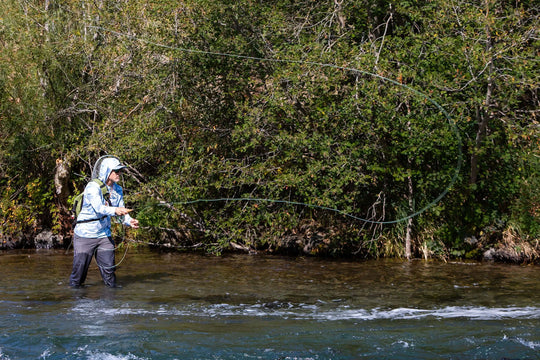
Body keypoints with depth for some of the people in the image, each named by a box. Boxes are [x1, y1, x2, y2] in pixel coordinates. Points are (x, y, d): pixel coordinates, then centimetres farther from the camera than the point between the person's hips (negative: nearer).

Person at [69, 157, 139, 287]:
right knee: (80, 268, 0)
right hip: (85, 234, -5)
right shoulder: (93, 187, -17)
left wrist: (129, 221, -15)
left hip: (104, 235, 5)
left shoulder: (118, 190, 6)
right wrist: (114, 210, -51)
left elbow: (121, 211, 7)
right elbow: (98, 208, -32)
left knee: (109, 269, 2)